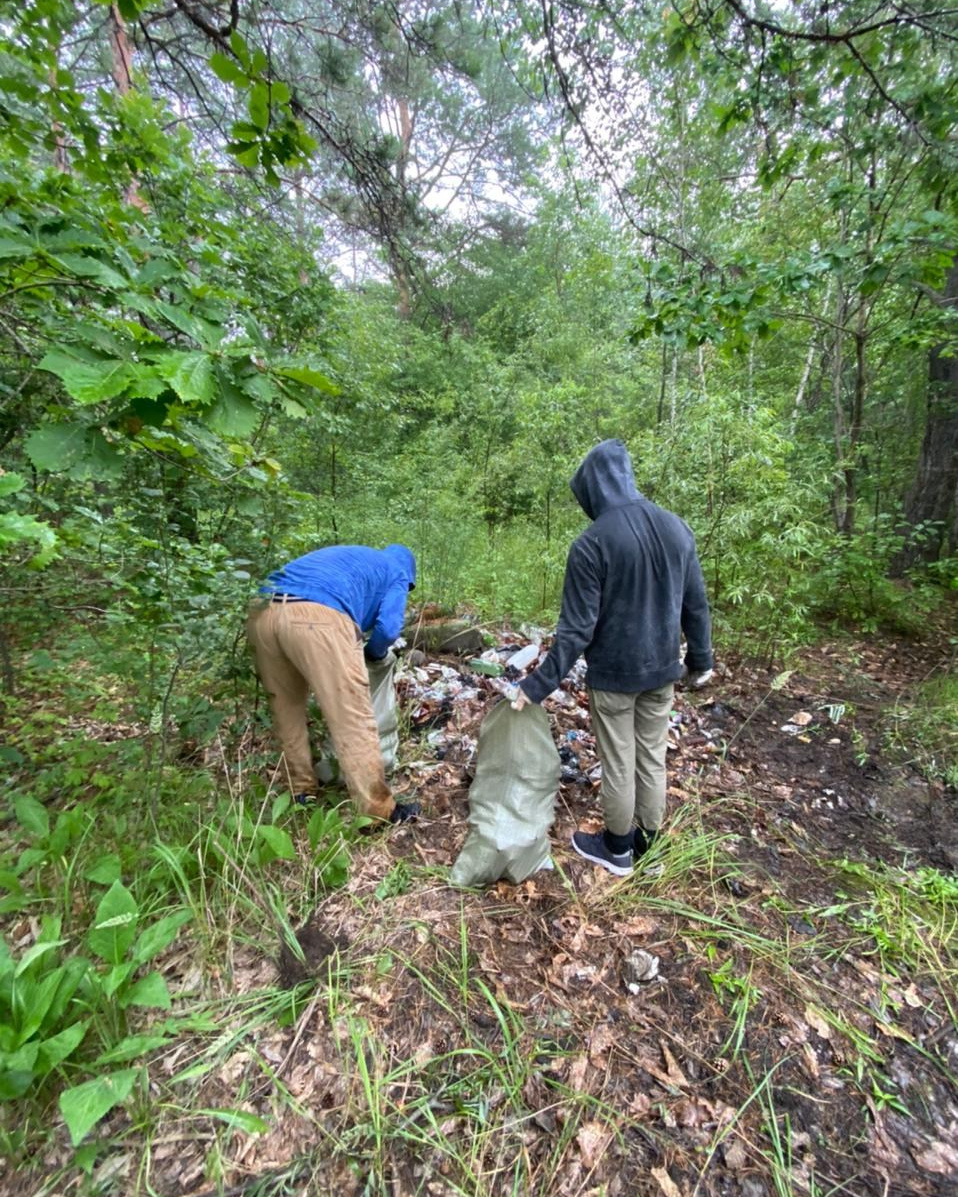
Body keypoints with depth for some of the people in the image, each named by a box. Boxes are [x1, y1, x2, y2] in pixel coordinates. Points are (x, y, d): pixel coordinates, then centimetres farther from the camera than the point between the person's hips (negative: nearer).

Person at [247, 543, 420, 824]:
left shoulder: (343, 554, 40)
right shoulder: (397, 573, 23)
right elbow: (387, 628, 5)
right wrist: (372, 654, 27)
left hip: (262, 613, 7)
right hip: (316, 618, -7)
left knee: (286, 709, 22)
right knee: (352, 719, 1)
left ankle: (300, 790, 34)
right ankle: (377, 809, 8)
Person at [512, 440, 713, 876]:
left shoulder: (592, 543, -20)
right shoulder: (677, 528, -1)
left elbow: (576, 629, -21)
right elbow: (696, 606, 5)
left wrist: (538, 685, -14)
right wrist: (701, 659, 18)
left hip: (613, 675, -5)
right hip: (662, 670, 6)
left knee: (618, 765, 12)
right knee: (653, 758, 19)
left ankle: (618, 849, 32)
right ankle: (646, 842, 37)